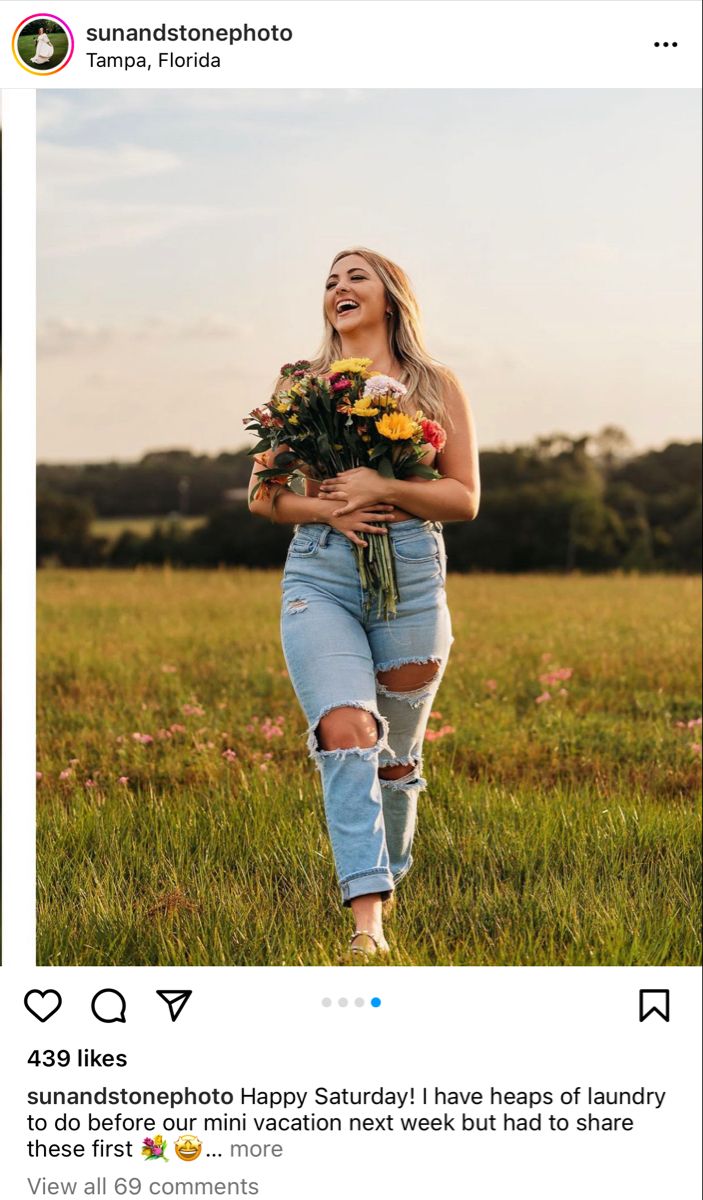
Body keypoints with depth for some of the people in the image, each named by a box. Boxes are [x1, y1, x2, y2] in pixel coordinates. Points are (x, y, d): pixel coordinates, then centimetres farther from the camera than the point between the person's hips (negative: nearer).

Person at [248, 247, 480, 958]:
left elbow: (465, 499, 3)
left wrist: (384, 488, -13)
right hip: (319, 573, 0)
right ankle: (366, 916, -27)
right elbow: (263, 495, 12)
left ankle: (388, 877, 35)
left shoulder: (435, 388, 9)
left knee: (396, 751, 10)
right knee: (346, 730, -21)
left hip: (412, 575, 0)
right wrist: (328, 508, -8)